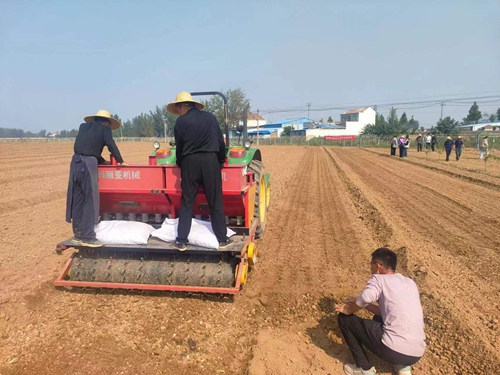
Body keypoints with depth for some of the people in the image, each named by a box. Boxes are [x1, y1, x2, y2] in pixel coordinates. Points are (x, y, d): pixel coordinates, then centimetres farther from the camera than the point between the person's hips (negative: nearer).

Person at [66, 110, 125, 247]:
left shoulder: (83, 126, 23)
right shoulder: (105, 128, 7)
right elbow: (111, 145, -4)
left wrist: (102, 161, 31)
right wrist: (120, 161, 9)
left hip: (76, 162, 6)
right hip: (88, 164, -6)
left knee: (77, 199, 11)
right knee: (90, 200, -3)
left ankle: (78, 234, 19)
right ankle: (87, 237, -2)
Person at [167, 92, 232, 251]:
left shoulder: (180, 122, 1)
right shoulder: (210, 117, 7)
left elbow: (179, 148, 5)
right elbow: (221, 142, 9)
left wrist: (180, 165, 22)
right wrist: (221, 161, 21)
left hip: (189, 163, -1)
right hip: (210, 161, 1)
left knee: (186, 203, 8)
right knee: (215, 202, 7)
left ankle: (181, 241, 11)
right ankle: (222, 239, 12)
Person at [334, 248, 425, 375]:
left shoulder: (379, 279, -4)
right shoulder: (410, 283, 17)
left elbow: (365, 298, -26)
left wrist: (348, 310, -5)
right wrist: (360, 303, 22)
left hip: (393, 350, -8)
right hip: (416, 354, 8)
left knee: (344, 318, 7)